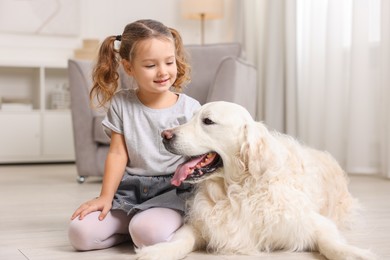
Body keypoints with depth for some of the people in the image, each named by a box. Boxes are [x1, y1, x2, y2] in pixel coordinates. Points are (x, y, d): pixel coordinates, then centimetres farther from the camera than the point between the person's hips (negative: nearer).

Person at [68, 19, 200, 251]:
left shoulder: (190, 108, -2)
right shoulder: (121, 103, 4)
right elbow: (118, 153, 3)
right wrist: (105, 197, -3)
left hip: (173, 190, -3)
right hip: (130, 189, 3)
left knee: (148, 234, -33)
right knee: (80, 233, -15)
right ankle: (133, 224, 7)